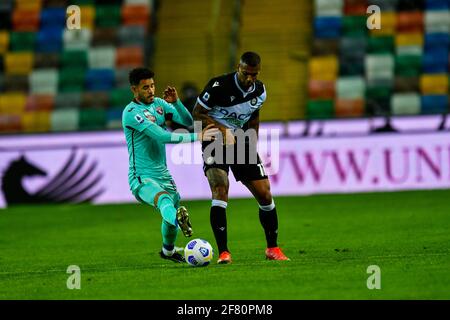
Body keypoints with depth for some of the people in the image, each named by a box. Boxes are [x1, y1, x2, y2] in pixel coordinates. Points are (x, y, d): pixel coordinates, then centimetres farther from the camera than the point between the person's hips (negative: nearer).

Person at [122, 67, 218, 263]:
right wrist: (197, 137, -29)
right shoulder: (131, 113, -17)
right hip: (142, 178, -8)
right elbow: (162, 136, -26)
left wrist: (176, 102, -14)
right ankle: (178, 219, -70)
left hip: (163, 174, 8)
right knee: (164, 200, -37)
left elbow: (187, 121, 4)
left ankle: (168, 251, 45)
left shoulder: (159, 104, 9)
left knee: (173, 212, 17)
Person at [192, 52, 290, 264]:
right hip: (215, 143, -5)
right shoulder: (219, 86, -19)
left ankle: (272, 249, 19)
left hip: (241, 144, 5)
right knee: (220, 191, -25)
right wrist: (222, 130, -26)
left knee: (265, 195, 1)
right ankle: (223, 252, -24)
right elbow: (197, 114, -14)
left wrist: (253, 146, 8)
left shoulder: (259, 91, 0)